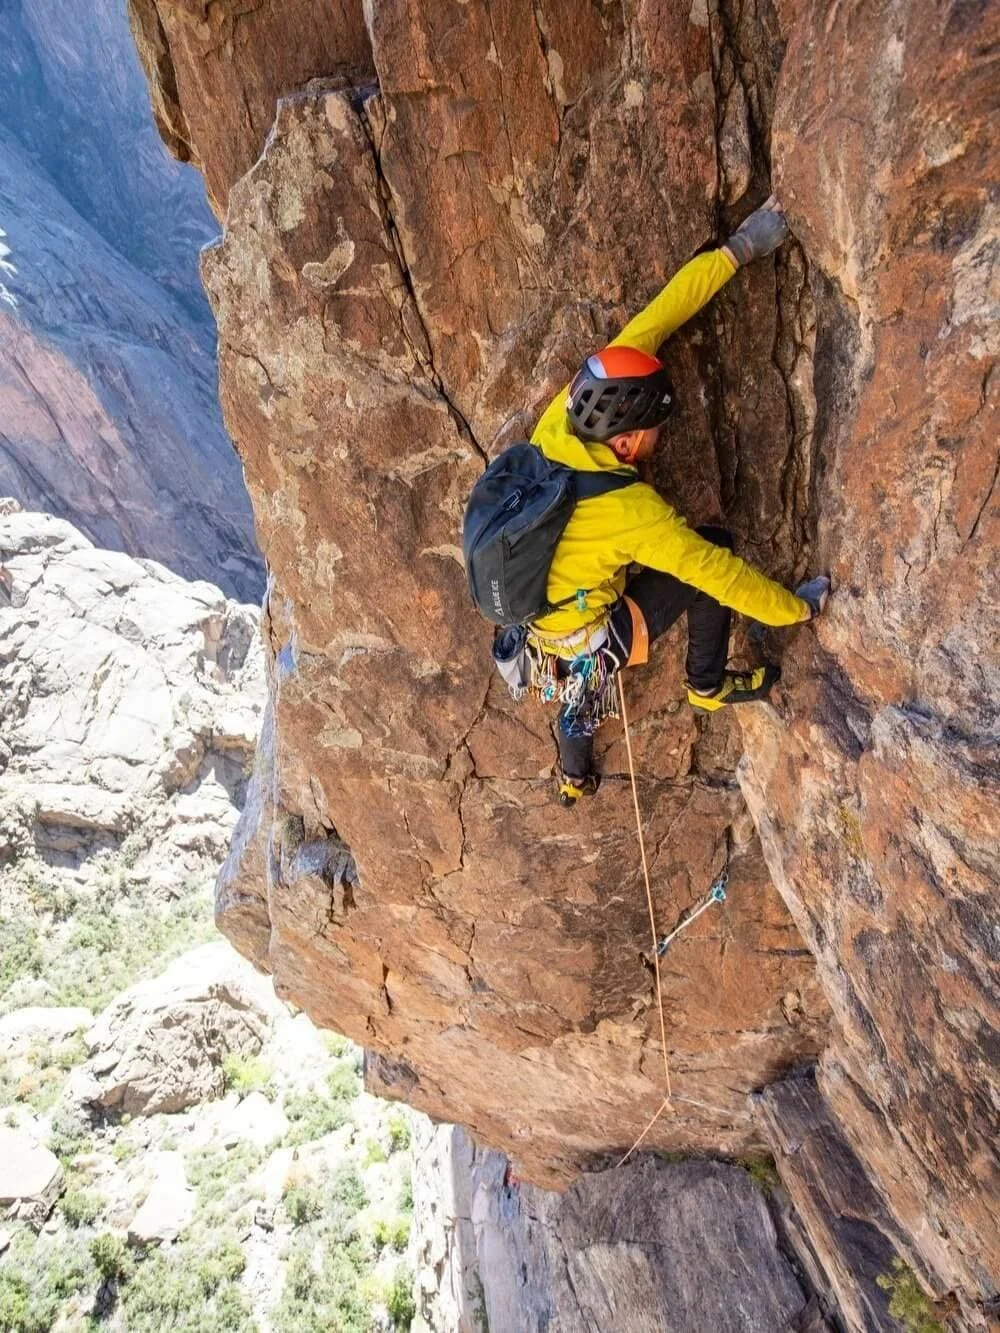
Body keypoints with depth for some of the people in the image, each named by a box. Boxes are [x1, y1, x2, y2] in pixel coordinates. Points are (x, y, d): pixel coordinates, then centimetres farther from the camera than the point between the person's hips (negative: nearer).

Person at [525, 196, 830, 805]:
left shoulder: (562, 418, -18)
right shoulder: (630, 510, -34)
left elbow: (653, 320, -11)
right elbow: (721, 573, -24)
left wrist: (739, 249, -7)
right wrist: (799, 608, -8)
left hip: (539, 622, 7)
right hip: (590, 642, -7)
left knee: (584, 686, 37)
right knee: (715, 550, -3)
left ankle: (575, 778, 61)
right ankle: (709, 685, 17)